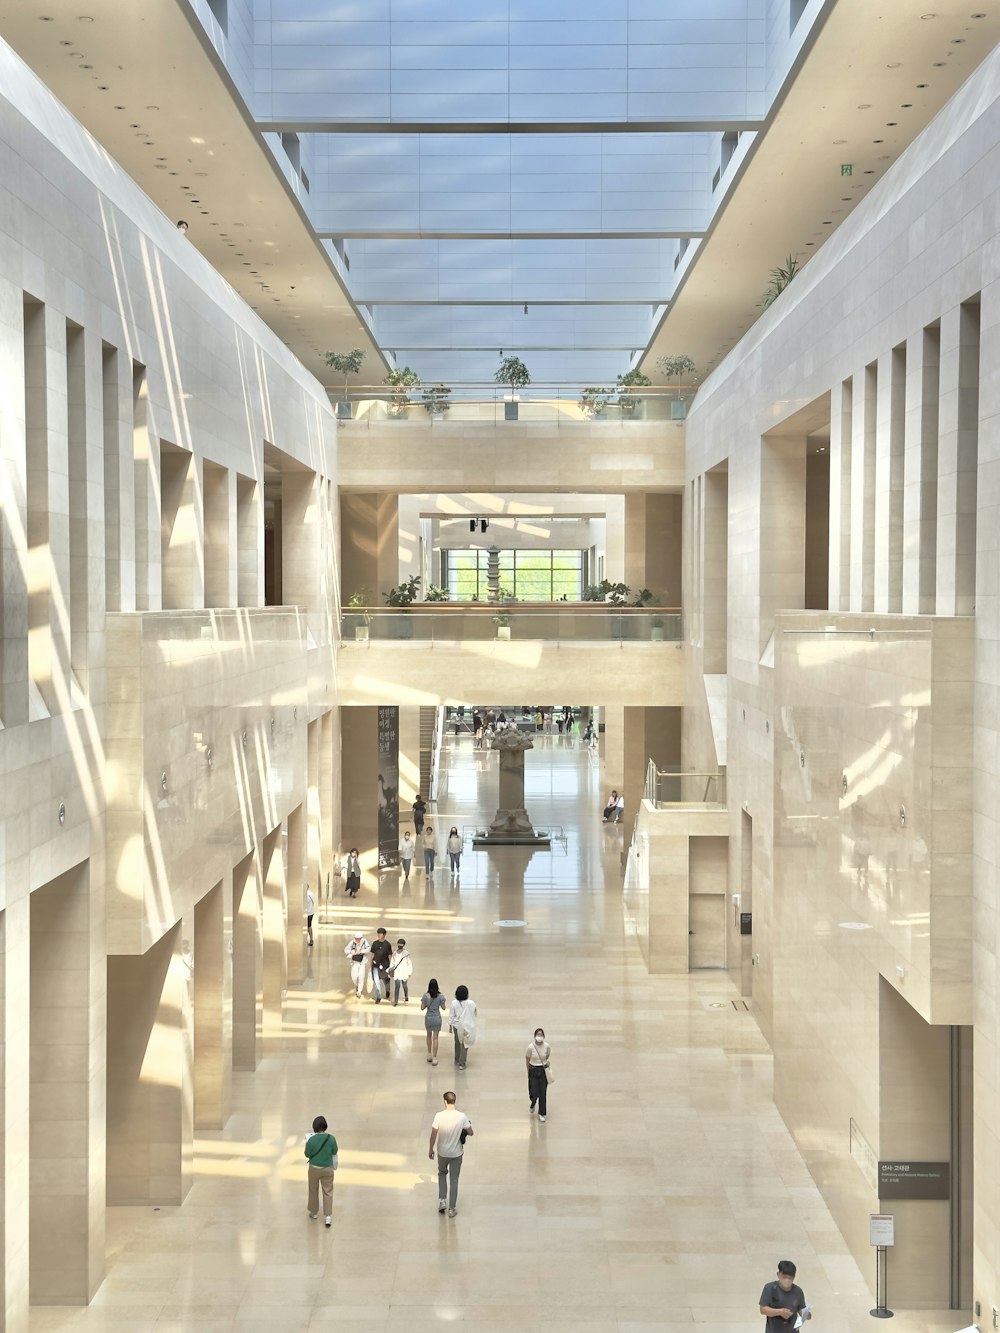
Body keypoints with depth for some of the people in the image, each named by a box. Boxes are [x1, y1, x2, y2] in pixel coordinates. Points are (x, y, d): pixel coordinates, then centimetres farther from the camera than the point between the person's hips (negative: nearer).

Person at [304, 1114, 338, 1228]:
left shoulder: (311, 1140, -20)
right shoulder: (331, 1138, -16)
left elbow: (307, 1154, -7)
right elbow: (334, 1153, -3)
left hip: (314, 1168, -1)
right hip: (327, 1168, 1)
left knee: (313, 1190, 20)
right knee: (328, 1192, 9)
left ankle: (314, 1212, 35)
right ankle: (328, 1216, 0)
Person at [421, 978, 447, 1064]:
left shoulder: (426, 996, -14)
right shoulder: (440, 996, -14)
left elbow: (422, 1008, -7)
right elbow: (443, 1008, -3)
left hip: (428, 1018, 1)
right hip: (437, 1018, -1)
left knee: (429, 1036, 23)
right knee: (435, 1038, 6)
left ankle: (429, 1055, 30)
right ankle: (434, 1058, 7)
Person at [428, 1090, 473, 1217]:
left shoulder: (439, 1116, -17)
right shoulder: (462, 1116, -16)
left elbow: (433, 1134, -12)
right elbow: (471, 1133, -7)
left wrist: (431, 1149, 2)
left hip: (442, 1152, 0)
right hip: (456, 1153, 0)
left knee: (442, 1173, 27)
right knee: (454, 1179, 12)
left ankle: (442, 1200, 18)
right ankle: (452, 1208, 15)